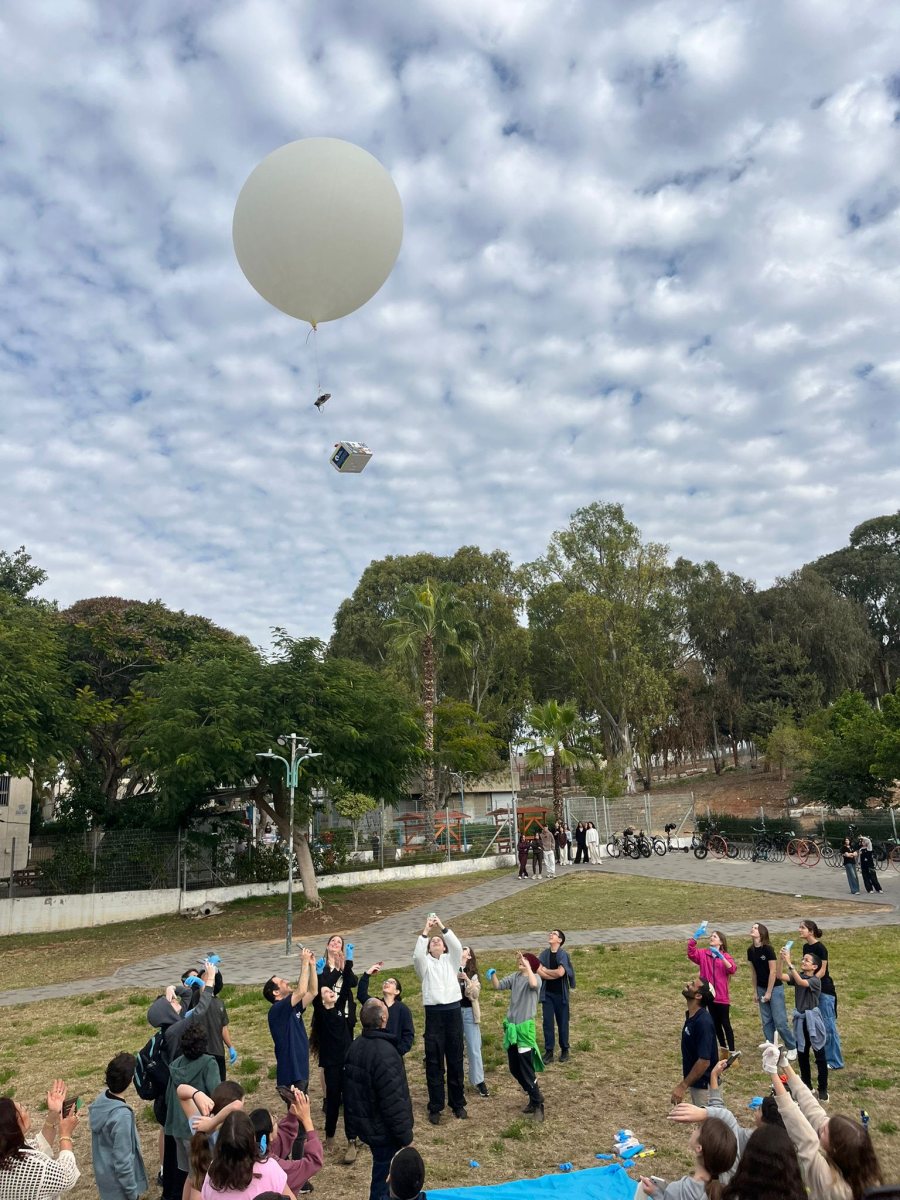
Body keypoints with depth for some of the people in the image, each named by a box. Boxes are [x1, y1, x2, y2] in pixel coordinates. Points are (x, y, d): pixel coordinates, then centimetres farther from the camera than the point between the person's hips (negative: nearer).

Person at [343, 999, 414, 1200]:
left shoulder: (356, 1046, 0)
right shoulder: (385, 1053, -30)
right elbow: (394, 1102, -27)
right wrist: (406, 1137, -15)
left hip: (364, 1124, 8)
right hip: (384, 1131, -8)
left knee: (381, 1171, 23)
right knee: (384, 1178, 7)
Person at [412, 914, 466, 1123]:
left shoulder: (451, 960, 11)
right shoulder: (425, 963, 7)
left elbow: (457, 947, -10)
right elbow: (416, 955, -15)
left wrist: (443, 927, -18)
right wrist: (425, 932, -22)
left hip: (453, 1011, 1)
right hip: (433, 1013, -1)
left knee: (455, 1060, 9)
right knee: (434, 1062, 3)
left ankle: (458, 1104, 21)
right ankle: (435, 1107, 12)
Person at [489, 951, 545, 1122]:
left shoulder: (535, 978, -9)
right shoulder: (514, 977, 7)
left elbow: (533, 984, -32)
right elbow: (497, 986, 3)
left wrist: (527, 966, -27)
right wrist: (493, 975, -15)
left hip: (525, 1027, -7)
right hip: (511, 1026, 7)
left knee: (527, 1069, -4)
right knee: (514, 1068, 15)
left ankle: (538, 1104, 11)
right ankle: (535, 1095, 32)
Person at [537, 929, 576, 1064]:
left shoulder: (563, 955, -11)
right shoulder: (544, 954, 0)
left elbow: (560, 972, -24)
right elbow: (539, 971, -11)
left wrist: (545, 970, -11)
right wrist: (554, 974, -19)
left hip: (560, 994, -3)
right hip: (547, 993, 3)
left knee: (562, 1022, 8)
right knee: (548, 1022, 3)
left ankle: (564, 1050, 24)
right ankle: (549, 1051, 13)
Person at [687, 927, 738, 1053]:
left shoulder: (725, 956, -1)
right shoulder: (703, 953, 1)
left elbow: (732, 969, -20)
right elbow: (691, 953, -20)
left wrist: (721, 957, -33)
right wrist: (695, 937, -31)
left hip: (722, 997, -3)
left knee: (725, 1024, 1)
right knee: (715, 1024, 14)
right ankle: (723, 1048, 28)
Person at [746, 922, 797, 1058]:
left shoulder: (768, 949, -19)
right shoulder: (751, 950, 0)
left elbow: (773, 971, -17)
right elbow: (754, 971, 8)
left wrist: (769, 992, -14)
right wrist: (755, 991, 10)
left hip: (775, 988, -6)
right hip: (761, 988, 6)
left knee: (780, 1021, -3)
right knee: (766, 1022, 9)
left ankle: (793, 1048, 16)